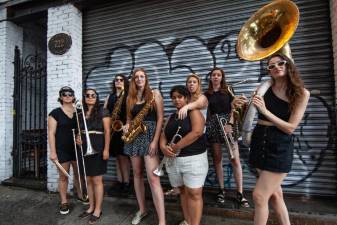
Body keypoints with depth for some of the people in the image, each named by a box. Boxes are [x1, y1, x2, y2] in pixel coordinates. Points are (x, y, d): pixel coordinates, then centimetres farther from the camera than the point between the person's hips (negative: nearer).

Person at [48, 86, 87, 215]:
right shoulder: (55, 113, -4)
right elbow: (51, 133, -7)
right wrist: (53, 151, -12)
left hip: (77, 148, 3)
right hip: (62, 150, -3)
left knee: (79, 174, 14)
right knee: (63, 176, 7)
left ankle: (80, 195, 33)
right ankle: (64, 202, 21)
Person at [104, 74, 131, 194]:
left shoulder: (128, 96, -1)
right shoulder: (110, 96, 17)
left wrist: (127, 125, -22)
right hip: (113, 129, 6)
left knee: (123, 156, -5)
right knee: (117, 156, 10)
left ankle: (126, 183, 5)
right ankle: (119, 182, 18)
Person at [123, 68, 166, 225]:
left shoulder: (154, 94, -1)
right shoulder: (130, 97, 11)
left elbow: (160, 118, -6)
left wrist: (155, 141, -15)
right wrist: (127, 126, -5)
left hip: (150, 135, -5)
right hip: (134, 137, 5)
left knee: (153, 178, -11)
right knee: (137, 174, 12)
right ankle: (142, 210, 30)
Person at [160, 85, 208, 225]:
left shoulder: (194, 112, -5)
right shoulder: (172, 117, 15)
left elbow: (197, 132, -20)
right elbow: (164, 135, 12)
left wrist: (176, 147, -19)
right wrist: (163, 147, -10)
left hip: (194, 159, -6)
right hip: (173, 160, 6)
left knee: (194, 193, -3)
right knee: (183, 191, 15)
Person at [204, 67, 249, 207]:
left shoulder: (228, 90, 6)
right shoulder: (207, 94, 10)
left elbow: (234, 109, 0)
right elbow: (205, 111, 12)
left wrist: (230, 123, -12)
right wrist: (205, 126, 3)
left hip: (228, 123, -1)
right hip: (213, 126, 2)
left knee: (235, 158, -7)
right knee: (217, 158, 4)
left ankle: (240, 193, 2)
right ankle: (221, 190, 17)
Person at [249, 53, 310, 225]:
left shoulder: (301, 93, -4)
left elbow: (290, 127, -11)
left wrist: (265, 111, -21)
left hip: (279, 146, -3)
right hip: (259, 141, 4)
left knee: (259, 196, -3)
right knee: (274, 193, 15)